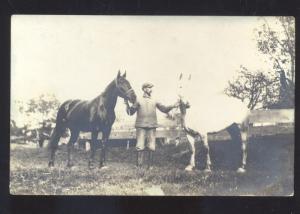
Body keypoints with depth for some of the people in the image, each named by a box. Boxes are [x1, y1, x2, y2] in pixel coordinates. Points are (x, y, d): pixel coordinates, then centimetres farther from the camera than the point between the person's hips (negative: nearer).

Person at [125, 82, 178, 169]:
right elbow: (130, 112, 5)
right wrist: (127, 105, -11)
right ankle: (139, 166, 1)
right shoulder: (138, 101, 8)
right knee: (140, 147, -5)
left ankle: (150, 166, 10)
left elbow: (164, 109, 10)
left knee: (151, 147, 2)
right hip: (141, 126, -2)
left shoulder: (154, 101, 14)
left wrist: (172, 106, -5)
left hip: (152, 126, 3)